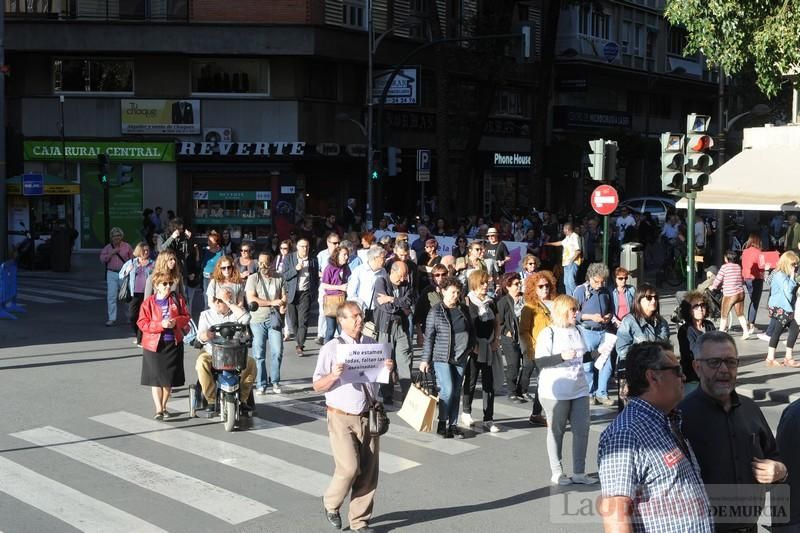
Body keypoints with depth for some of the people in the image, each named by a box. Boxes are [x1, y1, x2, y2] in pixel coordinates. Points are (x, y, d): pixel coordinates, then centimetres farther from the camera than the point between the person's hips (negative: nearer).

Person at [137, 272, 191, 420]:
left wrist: (176, 321, -15)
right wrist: (161, 325, -22)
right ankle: (158, 410, 4)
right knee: (156, 379, -2)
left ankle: (164, 407, 25)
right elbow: (142, 323, -10)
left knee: (169, 378, 9)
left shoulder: (178, 299, 2)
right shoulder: (148, 302, -6)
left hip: (174, 343, 3)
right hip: (154, 345, -3)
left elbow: (186, 317, 6)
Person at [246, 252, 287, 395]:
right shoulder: (253, 278, 0)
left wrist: (282, 306, -15)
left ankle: (275, 381, 10)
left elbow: (284, 297, 8)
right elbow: (251, 299, -10)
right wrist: (272, 303, -13)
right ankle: (261, 384, 7)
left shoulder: (279, 278, 8)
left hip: (274, 319, 2)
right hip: (257, 320, -2)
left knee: (277, 351, -5)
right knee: (259, 354, 0)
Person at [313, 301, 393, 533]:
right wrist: (333, 376, -24)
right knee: (349, 468, -11)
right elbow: (317, 386, -5)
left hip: (368, 416, 4)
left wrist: (389, 369, -5)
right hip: (342, 418, -4)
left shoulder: (372, 344, 7)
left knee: (368, 472, 5)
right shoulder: (331, 348, -6)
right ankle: (331, 504, 19)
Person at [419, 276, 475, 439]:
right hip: (442, 357, -5)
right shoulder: (435, 311, -6)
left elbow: (471, 329, 22)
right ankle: (442, 424, 3)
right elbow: (428, 337, -6)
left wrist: (473, 344, 9)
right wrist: (425, 359, -7)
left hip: (460, 357, 5)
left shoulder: (464, 310, 8)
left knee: (456, 392, 8)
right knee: (447, 390, -12)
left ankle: (453, 424, 16)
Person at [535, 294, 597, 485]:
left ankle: (579, 472, 16)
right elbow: (540, 361, -15)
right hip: (555, 391, -6)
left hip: (579, 389, 6)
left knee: (582, 430, 6)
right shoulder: (548, 333, -9)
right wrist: (561, 356, -25)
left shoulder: (576, 331, 9)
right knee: (556, 431, 5)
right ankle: (556, 473, 16)